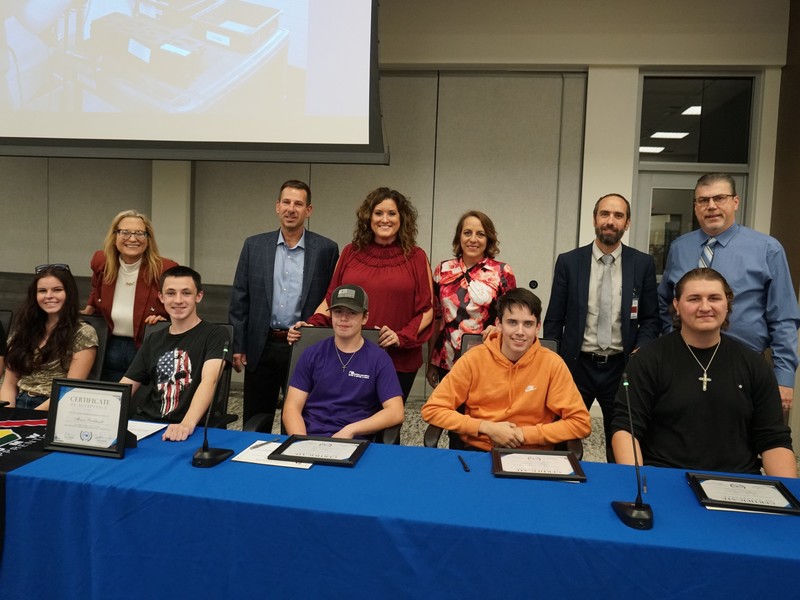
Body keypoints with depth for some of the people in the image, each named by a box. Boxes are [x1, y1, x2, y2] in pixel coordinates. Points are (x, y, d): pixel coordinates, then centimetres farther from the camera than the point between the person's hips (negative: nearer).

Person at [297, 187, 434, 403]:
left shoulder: (415, 257, 1)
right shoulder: (351, 253, 6)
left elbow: (427, 309, 1)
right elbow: (331, 299, 9)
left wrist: (402, 337, -13)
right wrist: (311, 325, -7)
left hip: (399, 361, -1)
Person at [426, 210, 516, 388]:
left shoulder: (502, 272, -1)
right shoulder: (443, 270, 7)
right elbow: (435, 318, 12)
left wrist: (498, 329, -17)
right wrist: (430, 363, 13)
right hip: (446, 363, 2)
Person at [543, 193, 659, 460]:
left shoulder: (643, 264, 1)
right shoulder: (568, 261, 0)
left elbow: (651, 319, 5)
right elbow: (554, 320, 2)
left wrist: (640, 352, -11)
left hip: (621, 367, 1)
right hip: (576, 364, 0)